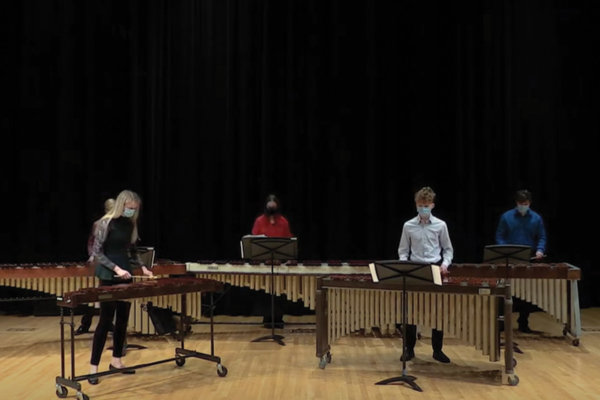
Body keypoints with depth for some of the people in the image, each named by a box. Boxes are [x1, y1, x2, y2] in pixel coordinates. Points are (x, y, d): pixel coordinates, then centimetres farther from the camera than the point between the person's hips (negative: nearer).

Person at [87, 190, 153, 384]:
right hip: (109, 277, -7)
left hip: (126, 276, 7)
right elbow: (96, 252, -14)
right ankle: (93, 366, 5)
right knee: (106, 320, -4)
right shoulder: (106, 223, -12)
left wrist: (142, 266, 5)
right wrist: (115, 268, -22)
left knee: (123, 319, 10)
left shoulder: (130, 223, 8)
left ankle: (116, 361, 23)